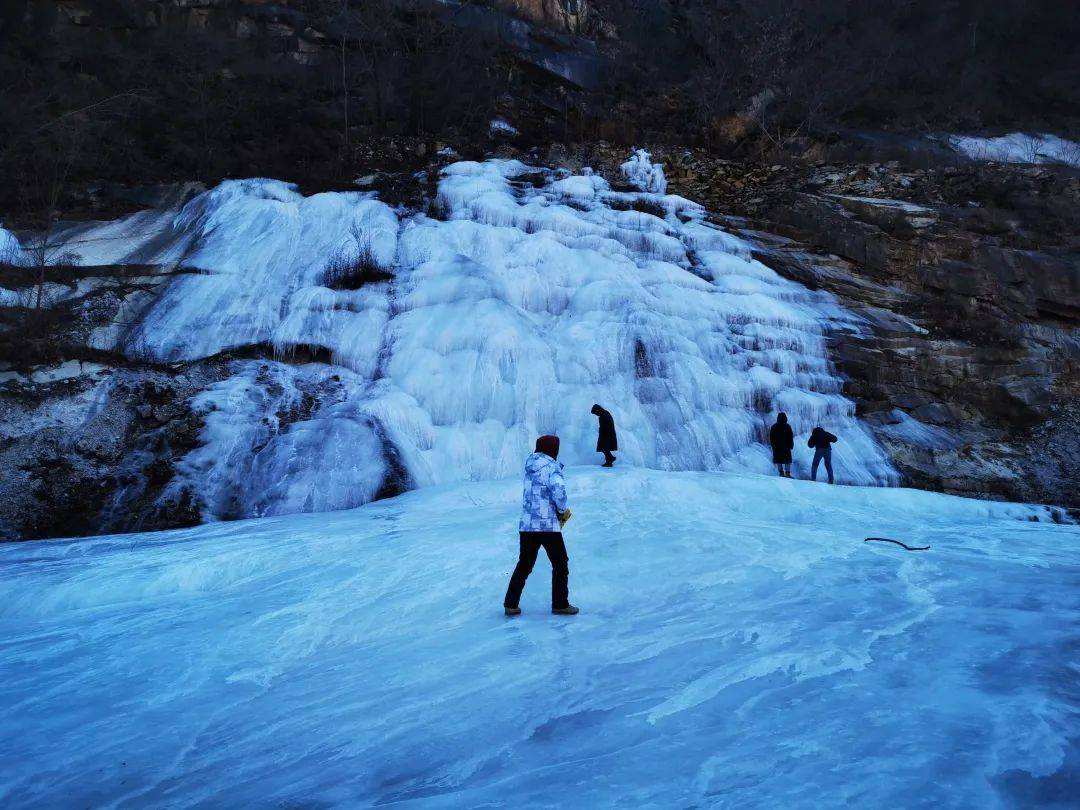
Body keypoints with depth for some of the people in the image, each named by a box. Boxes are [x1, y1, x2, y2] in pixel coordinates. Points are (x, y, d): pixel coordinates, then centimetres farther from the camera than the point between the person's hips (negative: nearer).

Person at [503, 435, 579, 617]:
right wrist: (563, 510, -8)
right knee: (560, 564, 10)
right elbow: (558, 490, -25)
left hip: (526, 525, 6)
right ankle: (560, 604, 15)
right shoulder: (551, 467, -11)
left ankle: (511, 604, 14)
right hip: (548, 526, -6)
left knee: (524, 565, 16)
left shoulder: (530, 467, 10)